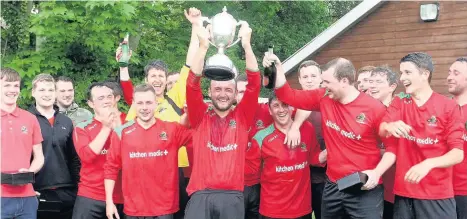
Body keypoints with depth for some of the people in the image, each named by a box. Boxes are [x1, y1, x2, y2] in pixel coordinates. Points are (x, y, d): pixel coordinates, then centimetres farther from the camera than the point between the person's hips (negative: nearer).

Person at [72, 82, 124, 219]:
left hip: (120, 197, 2)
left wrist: (117, 127, -11)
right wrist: (106, 127, -13)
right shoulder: (82, 128, 2)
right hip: (90, 197, -2)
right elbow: (87, 156, -14)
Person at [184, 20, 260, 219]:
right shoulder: (201, 117, 10)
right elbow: (192, 84, -3)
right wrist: (203, 46, -12)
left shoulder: (242, 117, 11)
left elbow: (254, 84, 1)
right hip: (201, 194, 0)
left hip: (232, 196, 1)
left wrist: (246, 45, -8)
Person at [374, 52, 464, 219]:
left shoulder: (449, 107, -3)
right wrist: (388, 127, -33)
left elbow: (458, 154, -8)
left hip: (437, 196, -2)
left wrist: (428, 164, -26)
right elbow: (381, 132, -9)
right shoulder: (398, 103, 7)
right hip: (403, 193, 2)